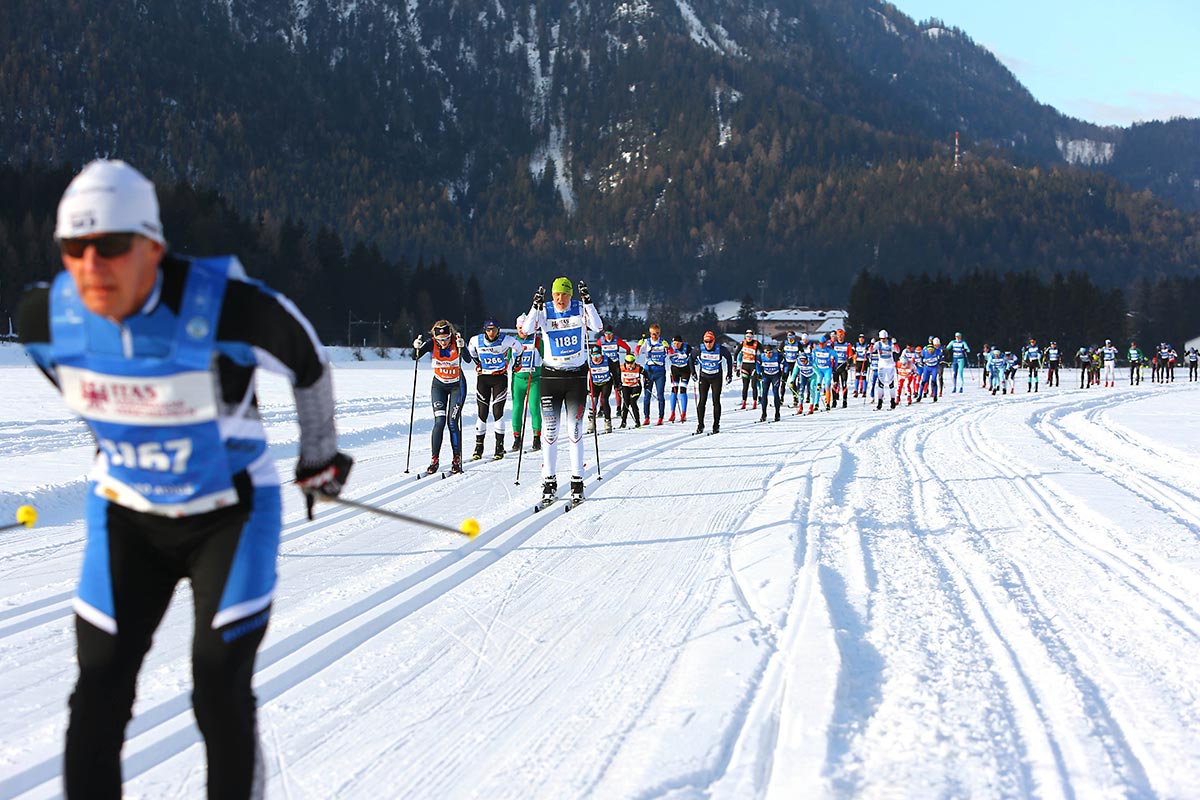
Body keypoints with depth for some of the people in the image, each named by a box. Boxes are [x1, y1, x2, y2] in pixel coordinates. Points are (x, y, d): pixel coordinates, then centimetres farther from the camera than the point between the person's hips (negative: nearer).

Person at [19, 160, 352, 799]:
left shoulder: (228, 308, -30)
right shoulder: (44, 315, -16)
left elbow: (308, 363, -9)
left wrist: (319, 454, 7)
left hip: (230, 514, -3)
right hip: (125, 516, 4)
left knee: (220, 696, -6)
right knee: (98, 694, -3)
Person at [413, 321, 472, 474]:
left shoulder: (457, 342, -20)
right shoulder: (431, 344, -15)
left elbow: (468, 359, -33)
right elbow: (415, 357, -22)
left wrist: (462, 347, -51)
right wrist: (416, 348, -43)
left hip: (457, 385, -1)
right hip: (439, 385, 1)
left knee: (452, 422, -8)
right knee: (439, 421, -10)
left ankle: (456, 459, 5)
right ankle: (435, 460, -5)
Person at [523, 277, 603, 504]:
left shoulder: (580, 309, -1)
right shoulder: (545, 312, -1)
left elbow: (597, 327, -16)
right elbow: (527, 329, -16)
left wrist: (588, 302, -23)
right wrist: (536, 306, -28)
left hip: (577, 376, -1)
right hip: (551, 376, 1)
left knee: (575, 430, -1)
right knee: (549, 431, -1)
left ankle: (577, 481, 5)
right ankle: (549, 482, 5)